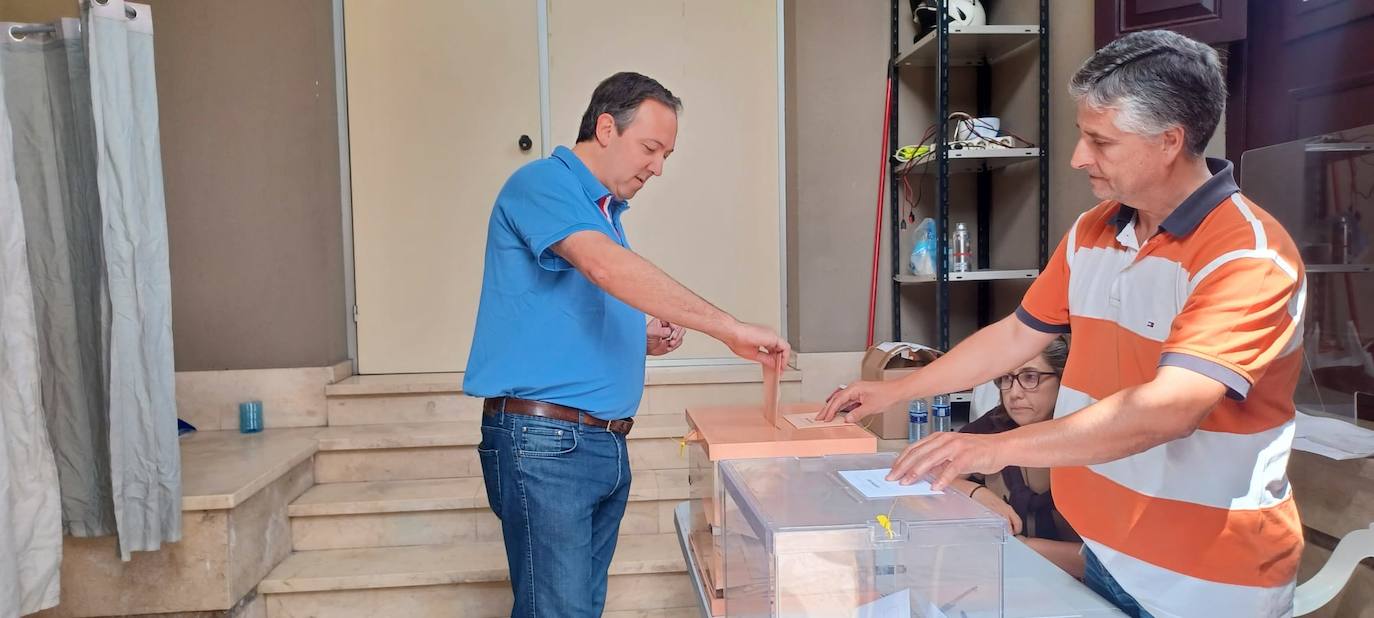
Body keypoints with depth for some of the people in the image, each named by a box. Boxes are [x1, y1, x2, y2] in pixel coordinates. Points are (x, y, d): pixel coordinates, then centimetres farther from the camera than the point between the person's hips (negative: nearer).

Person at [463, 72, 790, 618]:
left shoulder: (607, 212, 19)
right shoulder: (542, 184, -9)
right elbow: (606, 267, -28)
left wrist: (644, 337, 7)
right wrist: (729, 329, -29)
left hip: (606, 444, 9)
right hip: (543, 441, -9)